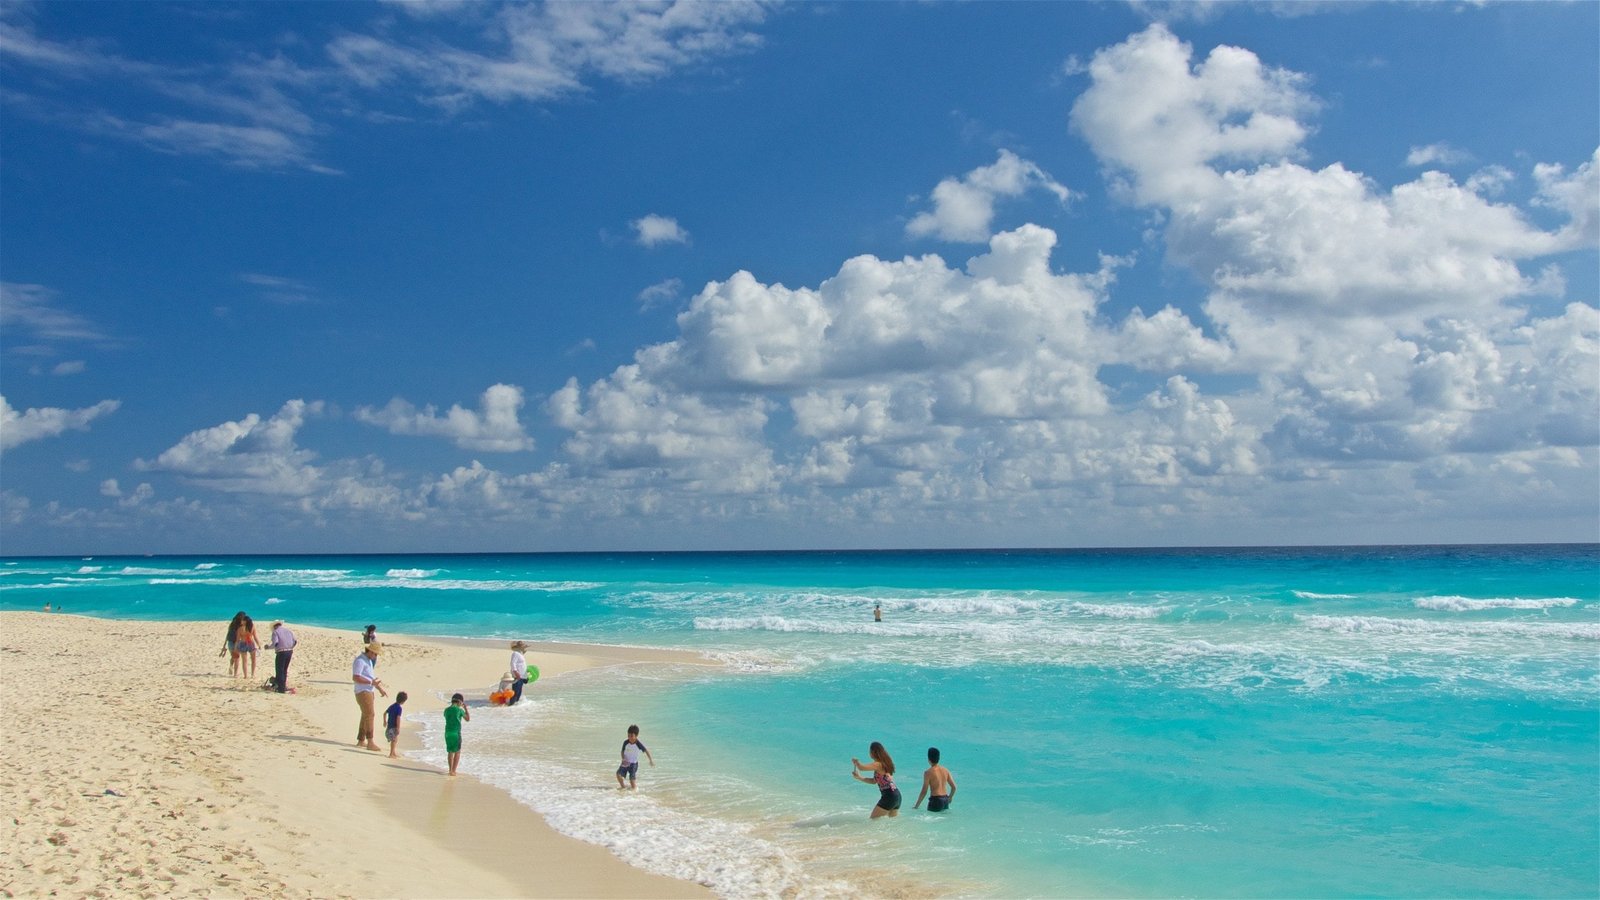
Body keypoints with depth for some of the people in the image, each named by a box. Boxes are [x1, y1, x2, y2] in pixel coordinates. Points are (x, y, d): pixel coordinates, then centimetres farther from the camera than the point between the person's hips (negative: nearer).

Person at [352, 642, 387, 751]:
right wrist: (371, 682, -25)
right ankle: (370, 743, -14)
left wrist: (380, 689, 17)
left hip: (368, 692, 10)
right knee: (370, 715, -12)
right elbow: (355, 678, -26)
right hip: (363, 693, -10)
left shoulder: (368, 660, 16)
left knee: (366, 717, 14)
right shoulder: (360, 661, -16)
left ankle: (361, 741, 21)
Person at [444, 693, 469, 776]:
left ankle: (451, 769, 27)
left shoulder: (446, 710, 6)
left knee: (450, 752, 18)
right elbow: (468, 719, 5)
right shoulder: (459, 710, -9)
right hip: (456, 733, -5)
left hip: (447, 733, 5)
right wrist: (465, 708, 14)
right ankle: (453, 771, -3)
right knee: (457, 752, 4)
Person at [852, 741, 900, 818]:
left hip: (889, 797, -9)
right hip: (896, 795, 9)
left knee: (873, 819, -2)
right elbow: (874, 781, 21)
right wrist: (859, 778, 17)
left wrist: (856, 761, -5)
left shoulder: (878, 764, -14)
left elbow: (861, 767, -27)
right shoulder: (884, 763, 15)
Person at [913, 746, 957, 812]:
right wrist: (950, 798, 30)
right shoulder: (945, 770, 8)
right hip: (945, 800, 6)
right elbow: (954, 787, 12)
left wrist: (916, 806, -3)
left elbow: (924, 791, -11)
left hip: (935, 800, -6)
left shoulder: (928, 772, -9)